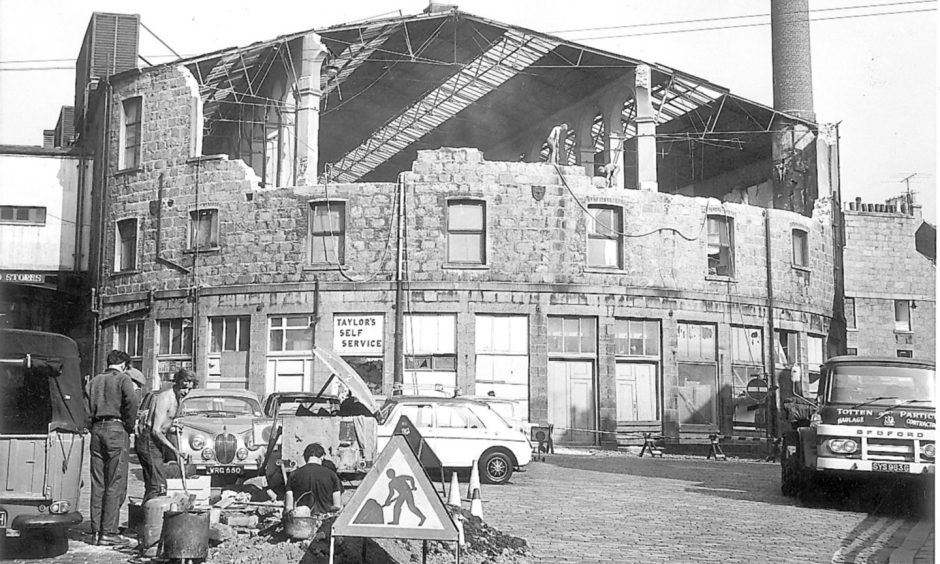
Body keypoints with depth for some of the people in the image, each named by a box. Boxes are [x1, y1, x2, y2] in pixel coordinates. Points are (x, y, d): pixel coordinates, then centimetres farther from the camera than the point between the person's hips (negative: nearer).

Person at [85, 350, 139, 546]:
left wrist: (92, 425, 12)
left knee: (97, 484, 9)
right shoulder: (122, 379, -1)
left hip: (97, 430, 6)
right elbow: (131, 401, -17)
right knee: (115, 484, -4)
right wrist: (130, 426, -6)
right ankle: (108, 532, -7)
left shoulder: (94, 381, 17)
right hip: (116, 429, -6)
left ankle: (96, 530, 10)